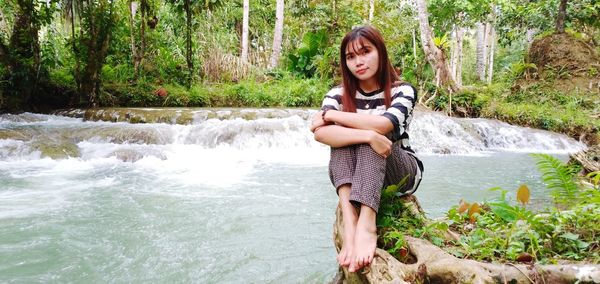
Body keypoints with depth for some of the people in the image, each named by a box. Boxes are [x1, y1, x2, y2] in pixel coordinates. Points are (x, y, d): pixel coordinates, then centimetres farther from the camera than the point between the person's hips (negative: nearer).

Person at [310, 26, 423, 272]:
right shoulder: (338, 94, -6)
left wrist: (329, 115, -24)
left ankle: (366, 226, -48)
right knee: (353, 135, -29)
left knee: (374, 132, -30)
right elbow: (320, 133, -26)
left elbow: (383, 125, -32)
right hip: (353, 175, 2)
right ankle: (349, 225, -47)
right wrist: (368, 135, -40)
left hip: (402, 173, -1)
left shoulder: (403, 91, -10)